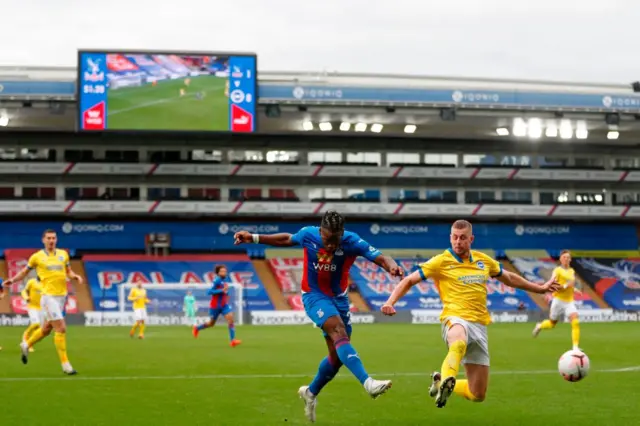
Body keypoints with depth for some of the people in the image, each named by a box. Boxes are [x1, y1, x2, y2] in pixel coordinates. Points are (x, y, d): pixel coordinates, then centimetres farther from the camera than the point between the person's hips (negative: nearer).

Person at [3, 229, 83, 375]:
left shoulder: (63, 254, 10)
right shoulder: (37, 256, 0)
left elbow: (69, 272, 18)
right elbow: (25, 271, 12)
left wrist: (75, 276, -3)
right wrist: (12, 280, -3)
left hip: (62, 296, 5)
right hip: (49, 296, -5)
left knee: (46, 329, 17)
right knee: (61, 328, -14)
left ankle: (26, 345, 43)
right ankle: (65, 364, -8)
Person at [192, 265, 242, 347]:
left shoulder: (225, 279, 3)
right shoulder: (217, 280, -21)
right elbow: (209, 292, -28)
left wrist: (226, 293, 3)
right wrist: (221, 291, -32)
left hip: (224, 305, 6)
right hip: (215, 306, -6)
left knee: (230, 319, -16)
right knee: (211, 323, 13)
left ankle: (232, 340, -18)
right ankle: (197, 328, 43)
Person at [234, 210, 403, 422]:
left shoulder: (352, 242, -20)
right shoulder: (308, 234, -16)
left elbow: (380, 257, -30)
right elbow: (286, 239, 6)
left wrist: (391, 266, -52)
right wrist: (254, 238, 6)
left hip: (339, 298, 3)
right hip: (314, 296, -3)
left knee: (337, 356, 8)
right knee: (339, 332, -29)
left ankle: (310, 393, 33)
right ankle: (368, 382, -45)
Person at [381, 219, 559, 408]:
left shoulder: (483, 260, 12)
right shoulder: (442, 261, -1)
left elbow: (509, 278, 29)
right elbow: (409, 280, 0)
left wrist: (540, 288, 34)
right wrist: (390, 302, -15)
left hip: (479, 324, 5)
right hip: (455, 319, -5)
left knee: (478, 395, 5)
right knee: (459, 343, -46)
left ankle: (441, 383, 28)